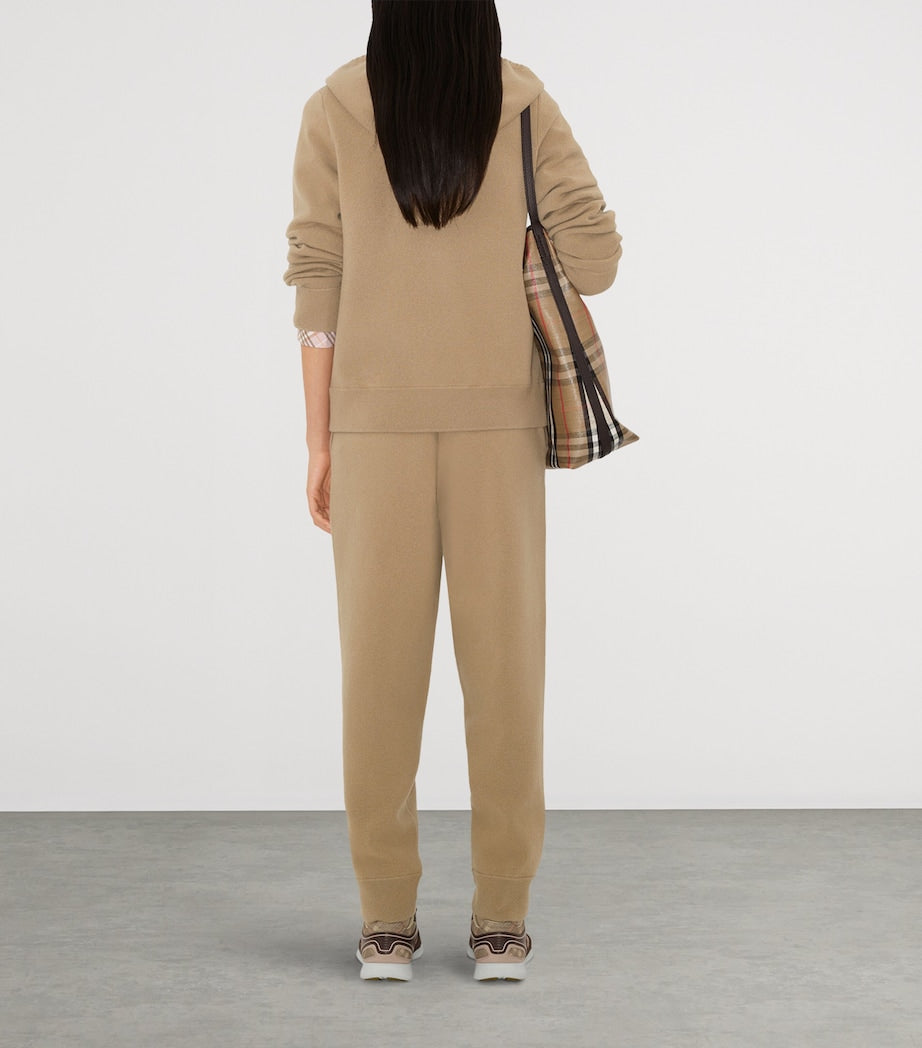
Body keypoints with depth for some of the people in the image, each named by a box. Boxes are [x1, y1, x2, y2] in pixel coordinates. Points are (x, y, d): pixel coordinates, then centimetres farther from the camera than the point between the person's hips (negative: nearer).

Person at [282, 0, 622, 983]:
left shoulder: (335, 108, 0)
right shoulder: (521, 100, 0)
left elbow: (316, 279, -1)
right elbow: (594, 256, -4)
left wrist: (319, 441, 3)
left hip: (376, 422, 0)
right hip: (496, 420, 0)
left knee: (380, 659, 4)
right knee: (502, 656, 4)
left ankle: (387, 920, 9)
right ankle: (501, 920, 9)